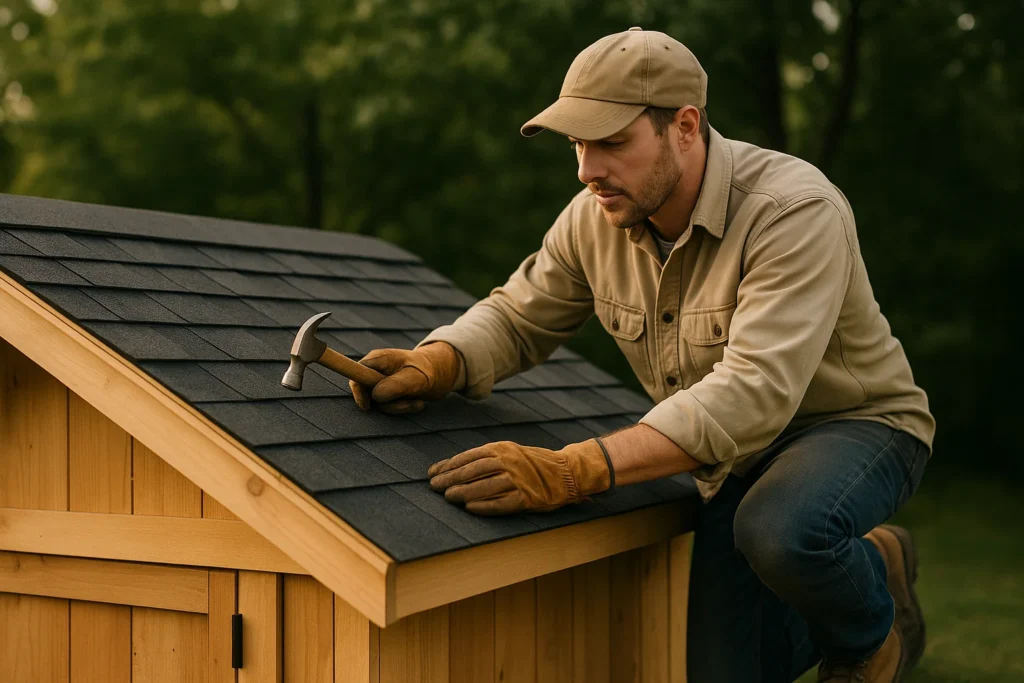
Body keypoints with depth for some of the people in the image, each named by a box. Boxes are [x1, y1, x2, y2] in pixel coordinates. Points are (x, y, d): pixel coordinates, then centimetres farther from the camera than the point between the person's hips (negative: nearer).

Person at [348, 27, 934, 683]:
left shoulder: (795, 210, -30)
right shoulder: (596, 218, -10)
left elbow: (753, 393, -42)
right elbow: (517, 318, 5)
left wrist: (577, 470, -50)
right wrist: (431, 364, -19)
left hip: (854, 424, -6)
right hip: (738, 458, 6)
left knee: (779, 534, -39)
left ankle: (874, 626, -2)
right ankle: (863, 568, 29)